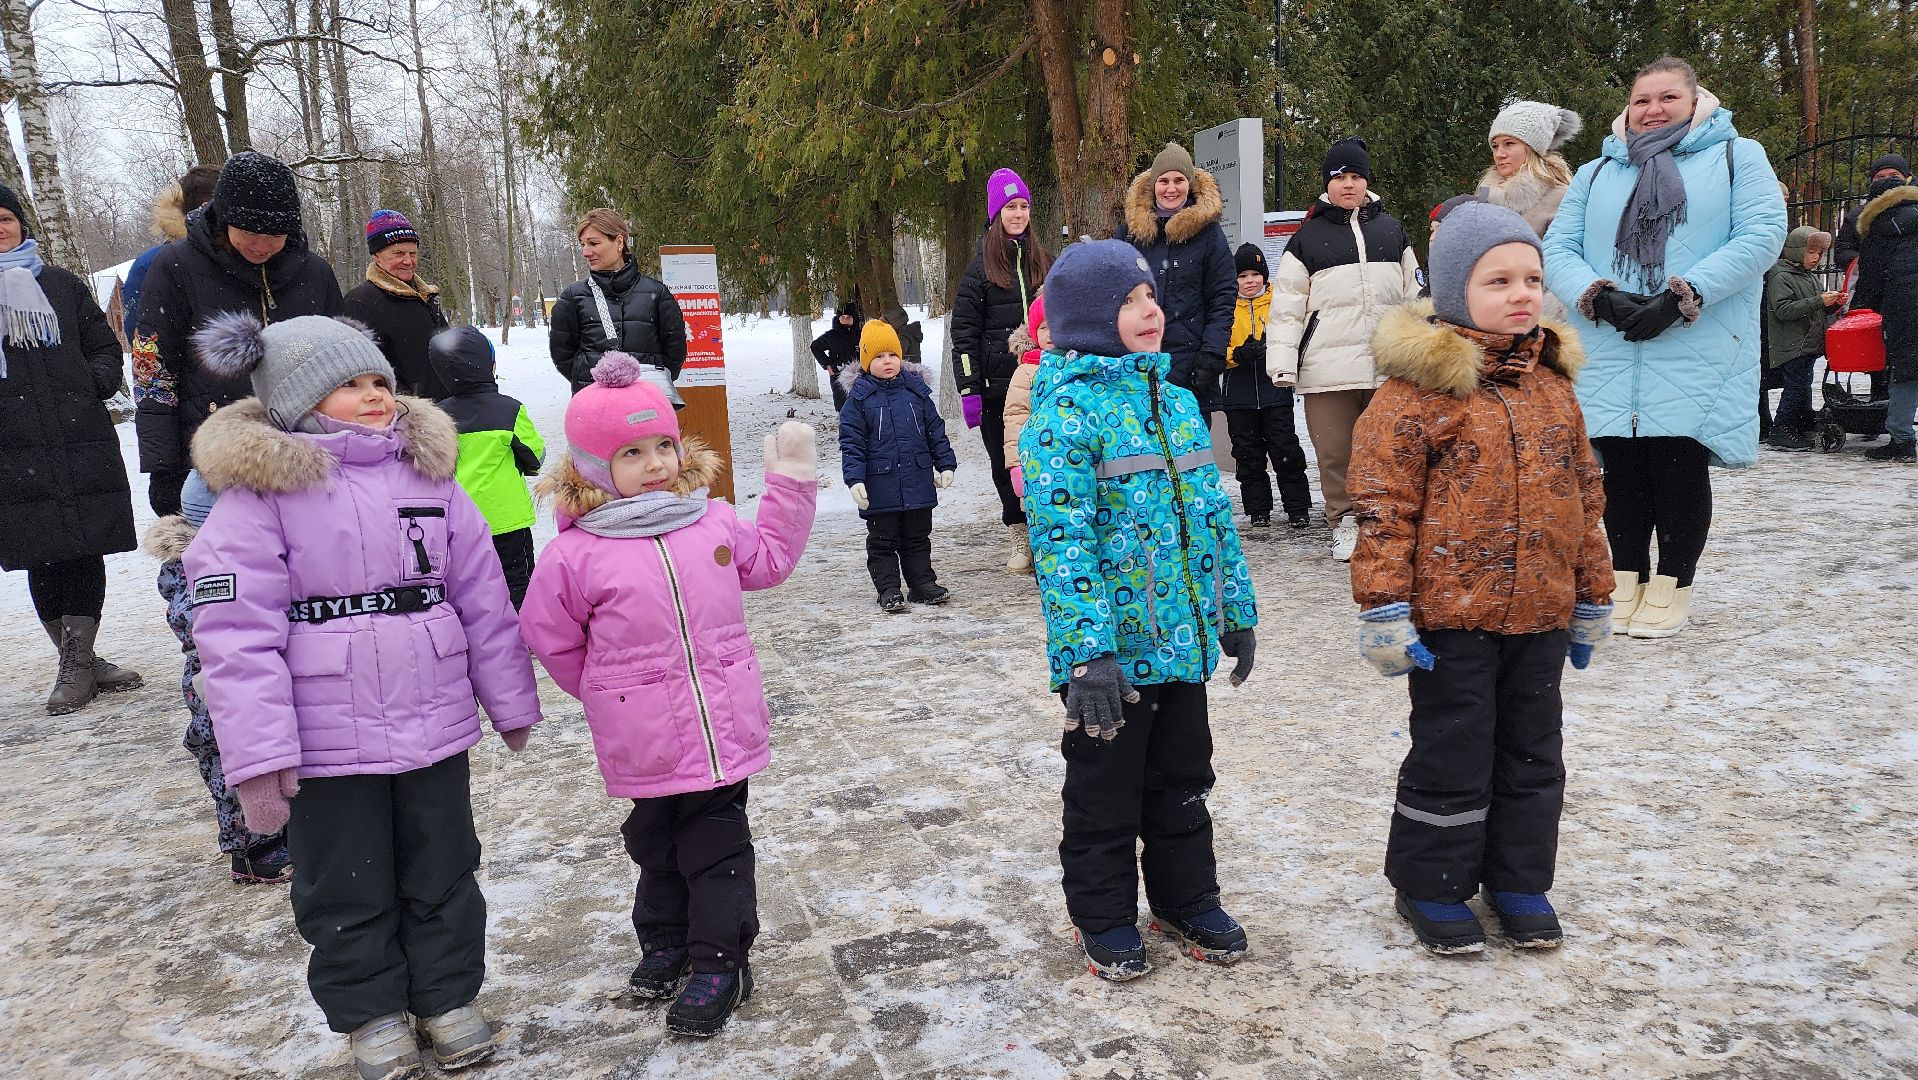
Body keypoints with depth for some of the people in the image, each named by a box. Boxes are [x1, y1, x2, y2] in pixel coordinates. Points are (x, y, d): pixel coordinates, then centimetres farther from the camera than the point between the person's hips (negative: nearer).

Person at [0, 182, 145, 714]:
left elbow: (105, 346, 17)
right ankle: (77, 661, 8)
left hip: (81, 439, 1)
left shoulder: (62, 285, 15)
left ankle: (78, 661, 9)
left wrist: (95, 381, -1)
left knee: (86, 551, 1)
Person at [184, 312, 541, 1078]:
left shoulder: (427, 475, 2)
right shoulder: (259, 494, -10)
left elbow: (483, 601, 5)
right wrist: (258, 754, -18)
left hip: (434, 723, 3)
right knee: (346, 887, 13)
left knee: (442, 872, 16)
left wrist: (511, 701, 8)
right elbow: (238, 633, -15)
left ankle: (447, 996, 35)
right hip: (327, 741, -3)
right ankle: (371, 1013, 33)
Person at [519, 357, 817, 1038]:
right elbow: (552, 640, 1)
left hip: (724, 731, 2)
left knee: (719, 847, 10)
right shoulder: (576, 554, -9)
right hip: (645, 746, -1)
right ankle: (665, 942, 40)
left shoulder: (714, 521, 1)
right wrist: (607, 692, 6)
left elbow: (768, 560, 19)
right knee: (657, 848, 18)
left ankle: (721, 962, 22)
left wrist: (791, 486, 14)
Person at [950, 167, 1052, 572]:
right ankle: (1019, 534, 17)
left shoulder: (1045, 262, 14)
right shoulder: (980, 267, 4)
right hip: (998, 386, -2)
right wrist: (969, 389, -8)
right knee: (1005, 462, 3)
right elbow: (962, 333, 0)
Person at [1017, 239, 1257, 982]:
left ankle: (1188, 901, 38)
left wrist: (1236, 610, 16)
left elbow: (1214, 514, 15)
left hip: (1183, 639, 7)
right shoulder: (1065, 412, -15)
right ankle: (1104, 918, 29)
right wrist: (1087, 652, -26)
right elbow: (1059, 538, -21)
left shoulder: (1177, 402, 9)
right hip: (1111, 651, -6)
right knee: (1104, 791, 10)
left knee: (1182, 781, 20)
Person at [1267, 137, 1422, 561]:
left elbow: (1414, 295, 19)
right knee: (1335, 451, 0)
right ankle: (1344, 521, 15)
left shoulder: (1391, 231, 16)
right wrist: (1282, 363, -6)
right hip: (1327, 367, -2)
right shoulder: (1308, 237, 7)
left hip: (1388, 364, 2)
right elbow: (1286, 305, 3)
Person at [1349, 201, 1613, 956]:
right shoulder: (1418, 388, -11)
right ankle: (1429, 885, 24)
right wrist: (1385, 609, -17)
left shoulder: (1552, 383, 9)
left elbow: (1585, 497, 15)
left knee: (1531, 752, 17)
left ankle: (1518, 880, 35)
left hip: (1541, 612, 6)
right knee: (1452, 753, 5)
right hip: (1452, 613, -6)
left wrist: (1592, 599, 16)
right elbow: (1385, 507, -14)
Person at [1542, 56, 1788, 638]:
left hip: (1696, 356, -2)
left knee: (1680, 465, -1)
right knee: (1622, 468, 4)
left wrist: (1681, 296, -15)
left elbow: (1762, 235, -4)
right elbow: (1557, 249, 7)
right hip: (1610, 356, 3)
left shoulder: (1737, 156, 10)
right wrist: (1600, 295, -13)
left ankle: (1672, 586, 11)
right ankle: (1628, 578, 18)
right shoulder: (1595, 175, 19)